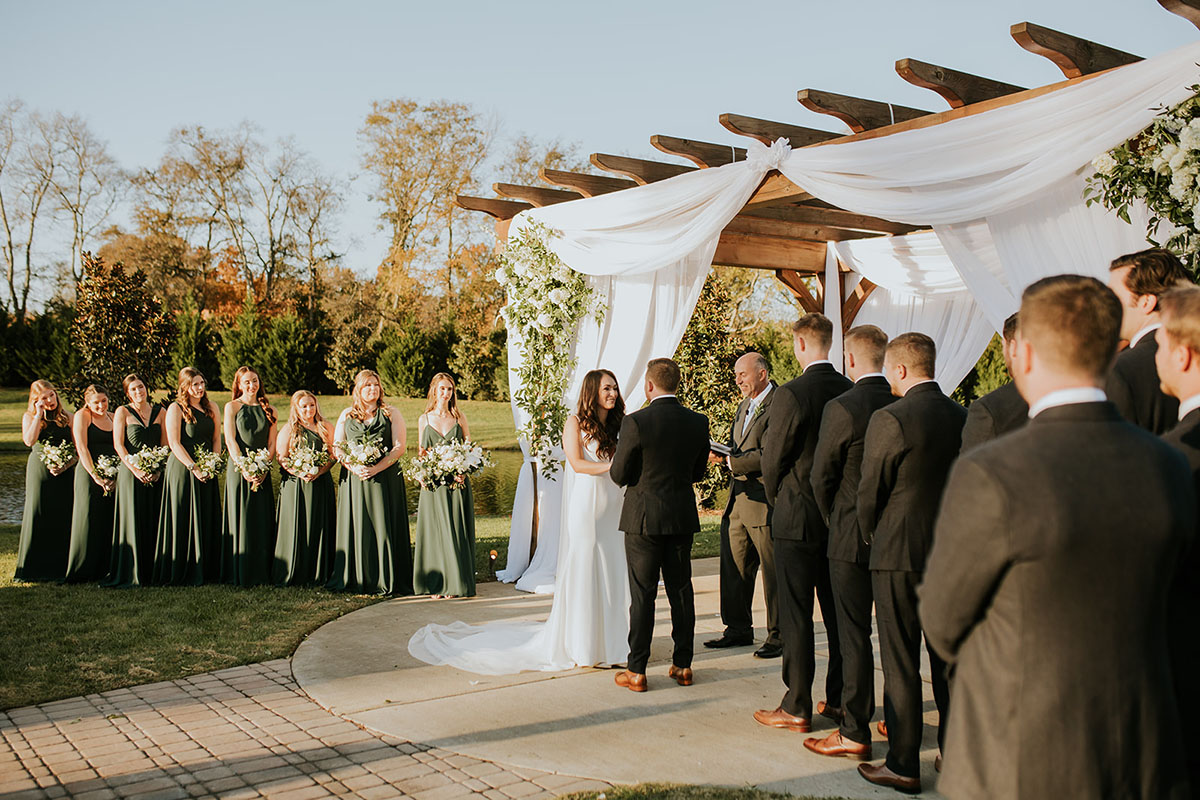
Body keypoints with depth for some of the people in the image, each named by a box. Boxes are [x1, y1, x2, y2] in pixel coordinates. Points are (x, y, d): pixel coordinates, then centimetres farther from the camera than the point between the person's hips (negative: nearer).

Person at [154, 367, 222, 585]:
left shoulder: (211, 407, 12)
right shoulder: (176, 409, -5)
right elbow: (174, 443, -10)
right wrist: (194, 467, -16)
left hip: (207, 471, 5)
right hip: (183, 470, -5)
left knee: (208, 521, 7)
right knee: (183, 521, -2)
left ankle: (206, 570, 15)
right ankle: (181, 573, 6)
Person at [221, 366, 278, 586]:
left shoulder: (268, 409, 11)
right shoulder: (232, 407, 3)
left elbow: (272, 443, 7)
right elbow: (230, 440, -5)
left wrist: (263, 468, -8)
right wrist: (244, 468, -15)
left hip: (262, 471, 3)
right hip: (238, 469, -3)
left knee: (263, 521, 3)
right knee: (240, 518, -2)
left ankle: (261, 573, 9)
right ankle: (240, 574, 4)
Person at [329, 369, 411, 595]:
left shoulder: (392, 414, 6)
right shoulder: (347, 415, 13)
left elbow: (399, 447, -3)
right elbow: (337, 448, 8)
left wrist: (376, 468, -15)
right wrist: (354, 467, -11)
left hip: (385, 478, -2)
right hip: (354, 479, 2)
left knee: (384, 527, -4)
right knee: (355, 527, 1)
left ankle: (385, 579, 1)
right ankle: (355, 579, 8)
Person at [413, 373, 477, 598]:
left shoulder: (459, 417, 7)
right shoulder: (424, 419, 9)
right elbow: (421, 453, 15)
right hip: (433, 484, 1)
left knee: (455, 531, -1)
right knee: (434, 532, 1)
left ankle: (455, 582, 6)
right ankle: (435, 583, 8)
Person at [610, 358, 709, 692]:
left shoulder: (636, 422, -15)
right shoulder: (698, 422, -1)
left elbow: (619, 475, -9)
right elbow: (698, 471, 9)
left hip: (643, 517, -4)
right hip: (682, 517, 4)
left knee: (642, 595, 2)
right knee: (681, 590, 13)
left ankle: (636, 671, 8)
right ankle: (683, 665, 20)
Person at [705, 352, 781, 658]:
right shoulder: (744, 407, 19)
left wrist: (730, 461, -17)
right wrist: (721, 454, 1)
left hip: (765, 503, -9)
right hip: (738, 501, 9)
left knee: (773, 572, 1)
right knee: (734, 568, 14)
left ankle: (779, 636, 13)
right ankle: (738, 629, 26)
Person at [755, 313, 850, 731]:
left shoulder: (792, 393, -16)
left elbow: (773, 458, -10)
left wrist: (776, 500, 8)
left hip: (797, 518, -6)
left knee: (796, 616, 1)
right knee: (838, 613, 14)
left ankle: (797, 708, 8)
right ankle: (839, 700, 23)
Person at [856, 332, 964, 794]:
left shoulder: (890, 419, -15)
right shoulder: (961, 417, 3)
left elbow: (869, 494, -9)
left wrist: (871, 537, 9)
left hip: (899, 553, -6)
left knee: (900, 663, 2)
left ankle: (903, 766, 9)